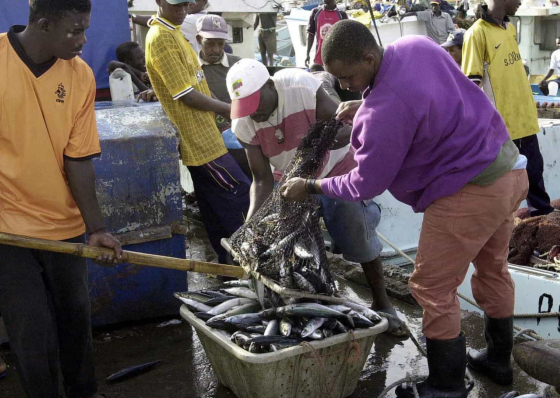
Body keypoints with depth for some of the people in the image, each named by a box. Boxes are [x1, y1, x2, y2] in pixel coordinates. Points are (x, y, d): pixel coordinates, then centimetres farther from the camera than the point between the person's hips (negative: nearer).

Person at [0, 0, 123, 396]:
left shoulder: (80, 75, -5)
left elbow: (78, 158, -4)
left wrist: (96, 227, -8)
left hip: (66, 227, 3)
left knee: (76, 319, 16)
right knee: (36, 336, 2)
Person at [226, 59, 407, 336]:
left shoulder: (303, 87, -33)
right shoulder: (243, 124, -22)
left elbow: (345, 131, -26)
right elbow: (262, 179, -18)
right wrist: (251, 222, -33)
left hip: (336, 169, -3)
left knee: (360, 237, -4)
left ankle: (382, 303, 16)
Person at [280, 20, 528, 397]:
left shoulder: (383, 111, -27)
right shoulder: (417, 45, -2)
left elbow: (366, 185, -15)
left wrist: (310, 186, -1)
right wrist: (364, 107, 8)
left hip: (470, 192, -10)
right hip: (511, 167, 10)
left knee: (433, 289, 3)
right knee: (492, 268, 24)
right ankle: (499, 358, 42)